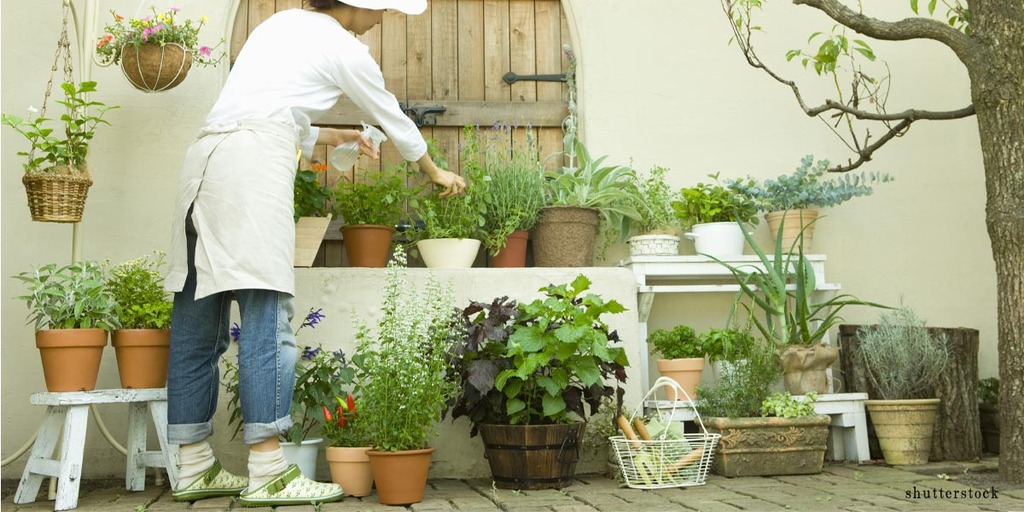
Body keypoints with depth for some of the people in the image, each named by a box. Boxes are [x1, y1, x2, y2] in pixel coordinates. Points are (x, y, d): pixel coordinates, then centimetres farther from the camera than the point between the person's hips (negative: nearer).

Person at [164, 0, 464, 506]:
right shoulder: (343, 47, 6)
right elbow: (392, 118, 19)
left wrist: (330, 136, 42)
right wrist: (435, 172, 34)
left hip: (205, 158, 9)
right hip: (254, 162, -8)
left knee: (198, 322, 6)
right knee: (267, 317, -11)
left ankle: (193, 468, 10)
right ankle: (267, 473, -14)